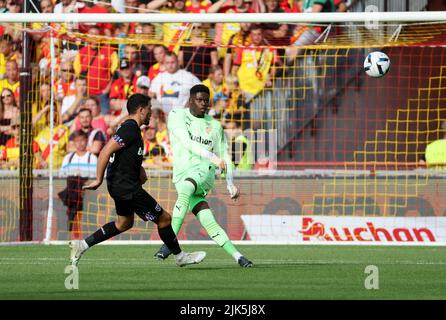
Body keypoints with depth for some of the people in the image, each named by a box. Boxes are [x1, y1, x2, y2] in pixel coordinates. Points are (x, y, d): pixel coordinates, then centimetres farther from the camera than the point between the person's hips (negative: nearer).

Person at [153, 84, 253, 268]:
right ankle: (237, 256, -11)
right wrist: (212, 156, -20)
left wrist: (230, 183, 16)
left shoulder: (214, 126, 16)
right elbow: (187, 142, -8)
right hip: (182, 175, 1)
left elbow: (224, 156, 24)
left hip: (204, 170, -1)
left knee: (185, 188, -34)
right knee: (208, 222, -13)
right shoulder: (177, 116, 7)